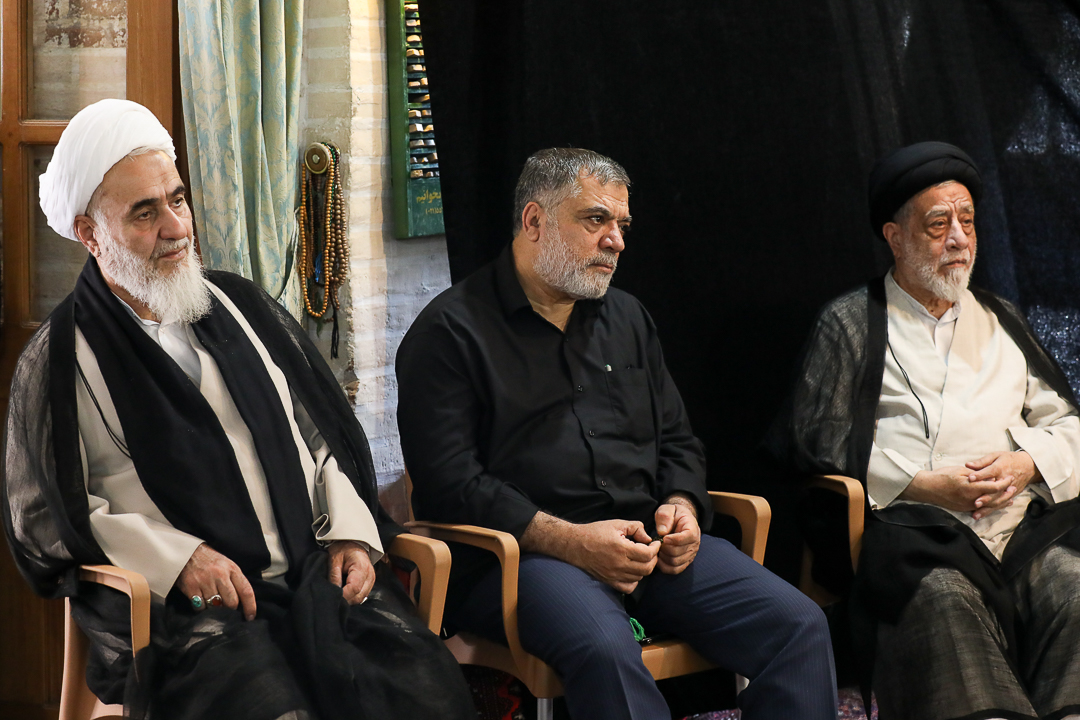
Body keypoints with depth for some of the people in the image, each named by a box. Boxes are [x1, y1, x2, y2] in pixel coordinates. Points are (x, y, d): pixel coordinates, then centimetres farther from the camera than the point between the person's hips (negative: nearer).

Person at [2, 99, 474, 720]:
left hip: (318, 573, 4)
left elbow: (321, 434, 23)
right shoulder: (60, 361, 5)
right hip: (183, 601, -4)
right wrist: (176, 557, -11)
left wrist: (349, 530, 5)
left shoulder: (242, 308, 19)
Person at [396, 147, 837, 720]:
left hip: (647, 543, 6)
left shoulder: (628, 319, 22)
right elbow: (450, 484, -9)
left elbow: (677, 442, 26)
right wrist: (569, 541, -18)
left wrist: (681, 508, 2)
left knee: (798, 625, -15)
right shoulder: (452, 333, 0)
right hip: (522, 554, -6)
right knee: (605, 650, -39)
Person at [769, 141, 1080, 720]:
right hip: (914, 530, -3)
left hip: (1023, 524, 4)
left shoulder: (1001, 320, 28)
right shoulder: (850, 324, 13)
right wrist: (925, 485, -7)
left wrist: (1026, 464, 1)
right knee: (943, 597, -37)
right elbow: (817, 440, 3)